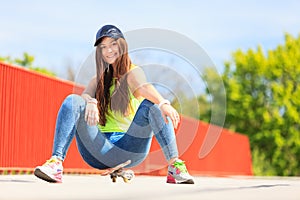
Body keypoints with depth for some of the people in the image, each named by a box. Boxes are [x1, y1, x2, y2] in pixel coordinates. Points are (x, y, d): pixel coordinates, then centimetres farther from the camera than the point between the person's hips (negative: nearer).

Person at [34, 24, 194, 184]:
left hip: (130, 149, -2)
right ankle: (55, 163, -31)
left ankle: (174, 165, -31)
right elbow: (85, 95, -2)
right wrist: (90, 102, -28)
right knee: (73, 101, -15)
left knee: (149, 105, -24)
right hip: (99, 151, 3)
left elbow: (144, 88, -15)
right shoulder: (99, 79, 20)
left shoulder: (132, 72, 9)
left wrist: (163, 103, -38)